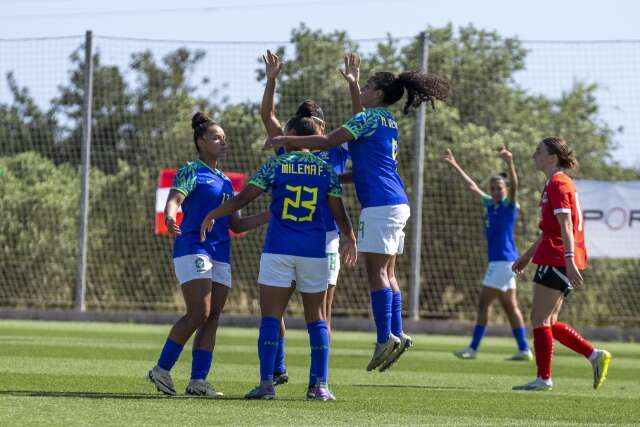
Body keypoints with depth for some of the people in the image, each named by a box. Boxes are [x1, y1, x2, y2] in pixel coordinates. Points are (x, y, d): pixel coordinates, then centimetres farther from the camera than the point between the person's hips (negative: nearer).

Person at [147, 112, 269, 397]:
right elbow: (174, 199, -19)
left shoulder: (225, 181, 21)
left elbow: (236, 225, 23)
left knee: (212, 319, 1)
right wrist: (170, 217, -42)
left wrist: (271, 216, 14)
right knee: (199, 315, -16)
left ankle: (198, 380, 1)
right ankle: (162, 370, -7)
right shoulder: (191, 171, -1)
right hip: (193, 248, -8)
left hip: (220, 255, 8)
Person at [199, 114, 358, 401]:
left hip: (278, 249, -2)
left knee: (271, 317, -1)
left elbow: (243, 198, 0)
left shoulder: (276, 164, 1)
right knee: (317, 318, 8)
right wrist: (350, 239, 18)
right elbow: (338, 211, 6)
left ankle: (267, 383, -9)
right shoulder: (325, 169, 6)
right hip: (314, 252, 2)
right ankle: (320, 385, 2)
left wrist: (212, 215, 11)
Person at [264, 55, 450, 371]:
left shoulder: (369, 118, -8)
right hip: (397, 203, 9)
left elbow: (327, 142, -16)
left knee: (376, 271, -11)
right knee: (387, 272, 10)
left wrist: (286, 140, -10)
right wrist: (352, 84, 49)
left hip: (379, 203, -9)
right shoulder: (387, 121, 18)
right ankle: (397, 334, 6)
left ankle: (385, 338, -17)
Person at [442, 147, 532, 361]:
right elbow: (472, 186, 22)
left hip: (503, 261, -9)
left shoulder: (509, 205, -9)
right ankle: (524, 349, 9)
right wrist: (455, 165, 25)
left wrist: (510, 164, -45)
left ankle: (473, 348, -1)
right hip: (497, 261, 9)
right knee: (510, 305, 8)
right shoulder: (490, 204, 12)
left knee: (484, 303, -5)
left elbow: (514, 186, -28)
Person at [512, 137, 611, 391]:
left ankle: (544, 378, -2)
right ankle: (595, 356, 9)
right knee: (548, 322, 11)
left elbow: (566, 226, -20)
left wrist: (570, 260, -28)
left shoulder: (558, 184, -11)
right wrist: (527, 256, 32)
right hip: (556, 260, 10)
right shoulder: (558, 183, 21)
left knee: (540, 318, -5)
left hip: (556, 260, -10)